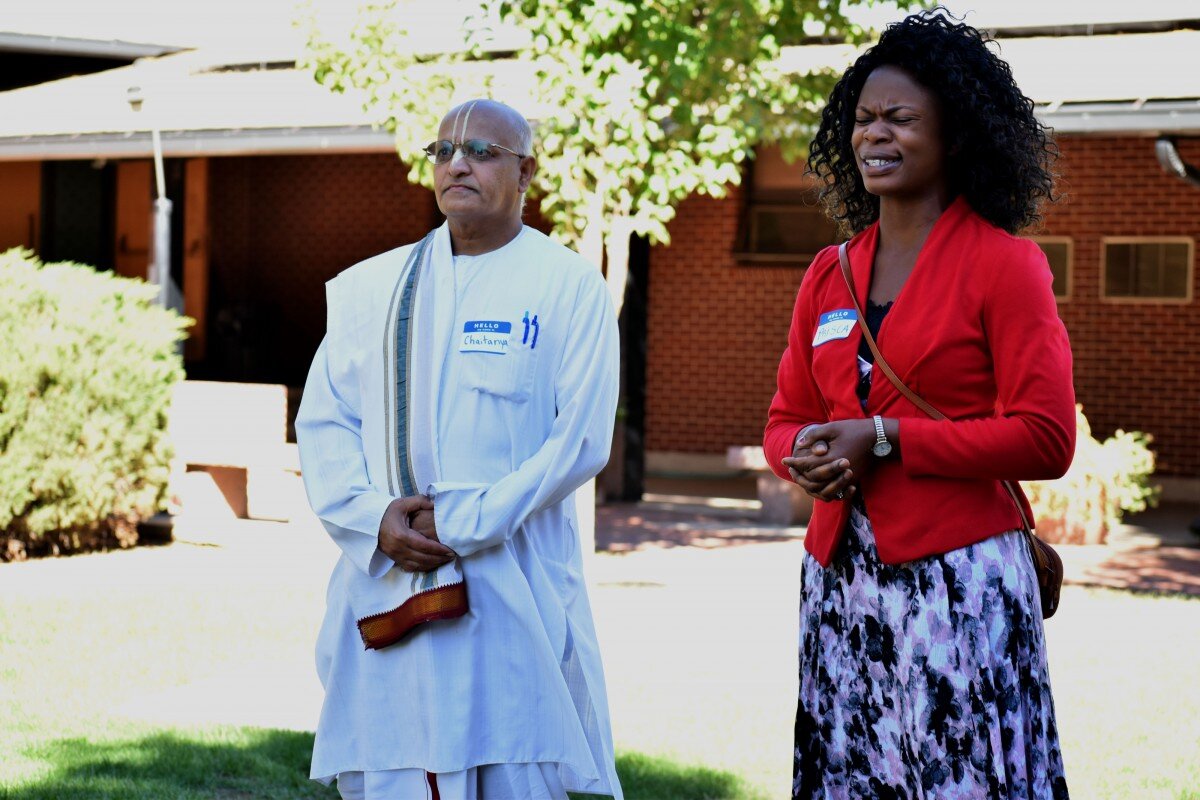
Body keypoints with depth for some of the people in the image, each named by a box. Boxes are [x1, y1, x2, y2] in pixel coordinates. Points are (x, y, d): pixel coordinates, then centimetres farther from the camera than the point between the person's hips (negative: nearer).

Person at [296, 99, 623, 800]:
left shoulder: (570, 287, 2)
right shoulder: (372, 287, 13)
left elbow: (583, 439, -6)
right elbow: (323, 421, 9)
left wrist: (463, 525, -12)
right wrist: (374, 517, -9)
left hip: (515, 591, -3)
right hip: (385, 581, 3)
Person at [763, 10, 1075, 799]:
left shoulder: (1004, 263, -4)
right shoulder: (829, 274, 12)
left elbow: (1046, 439, -10)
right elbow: (786, 418, 19)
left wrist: (881, 439, -13)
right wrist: (805, 458, -6)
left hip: (959, 578, -5)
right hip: (840, 577, 5)